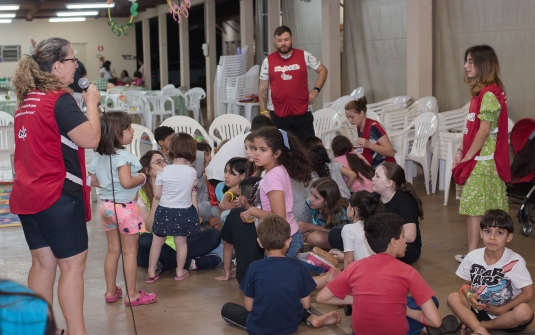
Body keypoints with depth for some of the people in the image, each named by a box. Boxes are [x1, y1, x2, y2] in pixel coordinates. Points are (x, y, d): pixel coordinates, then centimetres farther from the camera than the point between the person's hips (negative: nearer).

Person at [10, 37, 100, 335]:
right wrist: (92, 103, -6)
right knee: (73, 264, -1)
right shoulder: (60, 99, -15)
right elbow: (91, 139, -20)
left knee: (43, 263, 15)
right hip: (58, 196, -8)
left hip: (28, 195, 9)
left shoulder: (27, 100, 12)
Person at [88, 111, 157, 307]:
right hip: (125, 207, -8)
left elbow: (94, 182, 12)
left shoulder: (98, 157, 5)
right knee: (130, 251, 2)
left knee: (113, 250, 17)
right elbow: (127, 182, -29)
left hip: (107, 205, 8)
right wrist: (141, 178, -12)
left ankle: (111, 291, 24)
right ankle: (132, 295, 9)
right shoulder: (122, 155, -20)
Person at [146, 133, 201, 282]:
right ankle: (180, 272, 26)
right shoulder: (192, 172, -7)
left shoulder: (164, 171, -13)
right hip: (184, 212, 1)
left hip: (165, 210, -1)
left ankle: (151, 273, 17)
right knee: (181, 242, 15)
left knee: (157, 241, 13)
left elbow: (157, 194, -7)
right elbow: (193, 192, 6)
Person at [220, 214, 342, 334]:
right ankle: (312, 318, 9)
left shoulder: (254, 267, -13)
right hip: (291, 325, 3)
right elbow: (306, 304, -1)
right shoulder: (297, 266, -7)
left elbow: (248, 307, -4)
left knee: (227, 308, 20)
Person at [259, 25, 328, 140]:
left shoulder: (304, 56, 1)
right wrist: (264, 111, 1)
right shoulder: (268, 61, 2)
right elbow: (263, 88, 6)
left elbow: (323, 70, 12)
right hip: (277, 114, 0)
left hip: (303, 113, 0)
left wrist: (316, 90, -1)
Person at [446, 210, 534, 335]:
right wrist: (469, 295, -16)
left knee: (525, 312, -35)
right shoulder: (472, 257, -6)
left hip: (505, 314, -3)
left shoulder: (515, 262, -16)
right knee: (453, 298, -20)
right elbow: (465, 284, 7)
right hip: (480, 308, 3)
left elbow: (528, 294, -14)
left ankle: (475, 324, -19)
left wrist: (501, 309, -15)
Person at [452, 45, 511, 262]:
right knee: (490, 211, 11)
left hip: (483, 161, -9)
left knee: (474, 208, -7)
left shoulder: (489, 94, -16)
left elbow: (484, 130, -19)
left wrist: (467, 158, -14)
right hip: (479, 160, 9)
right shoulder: (480, 92, 14)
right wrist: (461, 152, 6)